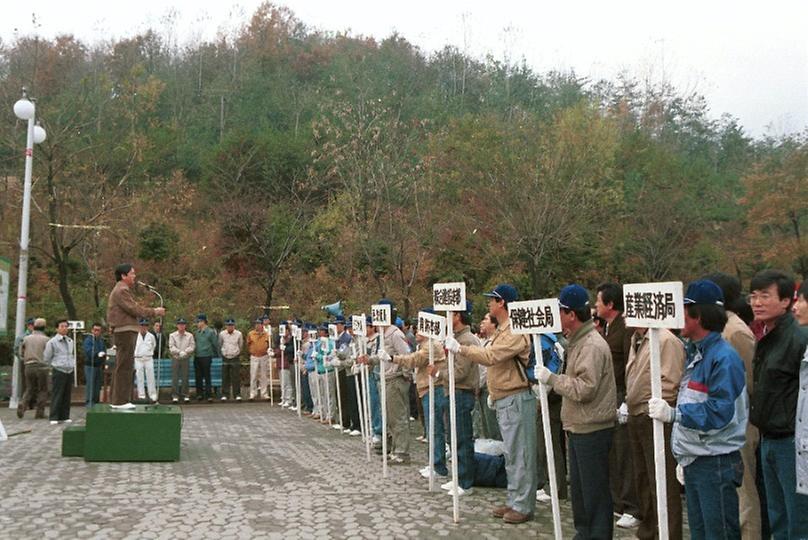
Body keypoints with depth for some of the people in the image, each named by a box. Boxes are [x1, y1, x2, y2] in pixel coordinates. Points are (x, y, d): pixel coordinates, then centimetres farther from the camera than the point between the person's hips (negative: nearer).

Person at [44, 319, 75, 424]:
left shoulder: (70, 341, 13)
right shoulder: (52, 342, -4)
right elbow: (46, 358, 2)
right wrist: (54, 366, 10)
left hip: (70, 371, 5)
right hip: (58, 371, -5)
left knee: (67, 395, 7)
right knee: (57, 396, -6)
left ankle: (64, 416, 14)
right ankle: (54, 418, -2)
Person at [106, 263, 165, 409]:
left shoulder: (121, 290, 23)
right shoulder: (122, 290, -11)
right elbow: (135, 310, -16)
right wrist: (154, 312, -8)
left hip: (123, 332, 11)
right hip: (125, 331, -11)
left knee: (121, 367, 13)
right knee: (125, 367, -9)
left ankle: (118, 400, 18)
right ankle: (121, 401, -8)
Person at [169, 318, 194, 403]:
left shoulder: (190, 335, 7)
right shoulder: (172, 335, 6)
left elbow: (192, 346, -1)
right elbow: (171, 347, -3)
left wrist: (185, 352, -17)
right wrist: (179, 352, -16)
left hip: (185, 359, 0)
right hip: (175, 358, 0)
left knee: (185, 377, 0)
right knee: (175, 377, -2)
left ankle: (185, 395, 8)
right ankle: (175, 395, 3)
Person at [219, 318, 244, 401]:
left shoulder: (239, 334, -2)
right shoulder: (222, 334, -1)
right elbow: (220, 345, 14)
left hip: (235, 358, -1)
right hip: (225, 358, 1)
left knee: (236, 378, 0)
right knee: (225, 378, 3)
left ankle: (237, 394, 7)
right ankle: (224, 395, 10)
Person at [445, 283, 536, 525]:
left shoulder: (515, 332, -17)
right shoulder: (501, 331, 16)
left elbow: (490, 357, -26)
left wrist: (459, 348, -21)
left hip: (517, 400, -10)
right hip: (504, 400, 10)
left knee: (520, 454, -3)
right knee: (511, 455, 15)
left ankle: (524, 506, 3)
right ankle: (514, 501, 23)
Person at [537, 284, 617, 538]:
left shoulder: (592, 345, -18)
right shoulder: (577, 341, 13)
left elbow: (584, 389, -24)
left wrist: (551, 378, -19)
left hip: (592, 430, -10)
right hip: (578, 428, 10)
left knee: (594, 490, 0)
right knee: (578, 487, 19)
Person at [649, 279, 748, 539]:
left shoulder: (724, 358, -17)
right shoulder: (695, 354, 14)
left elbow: (719, 413, -25)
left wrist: (673, 413, -28)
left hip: (715, 463, -10)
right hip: (694, 462, 10)